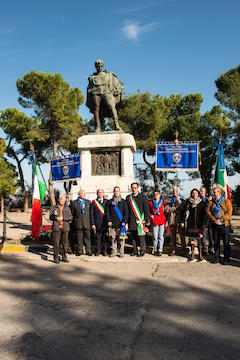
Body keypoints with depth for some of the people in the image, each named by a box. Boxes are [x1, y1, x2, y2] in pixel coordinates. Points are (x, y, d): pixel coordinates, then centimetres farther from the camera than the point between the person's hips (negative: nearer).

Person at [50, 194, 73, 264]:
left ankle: (64, 257, 16)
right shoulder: (54, 208, 9)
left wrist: (63, 218, -12)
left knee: (65, 243, 5)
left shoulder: (67, 208, 11)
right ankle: (56, 257, 7)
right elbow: (51, 218, 6)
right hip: (56, 227, -1)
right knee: (56, 243, -2)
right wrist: (54, 215, -15)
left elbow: (70, 217, 0)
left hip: (65, 227, 2)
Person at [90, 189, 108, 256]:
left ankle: (105, 250, 15)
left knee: (105, 237, 4)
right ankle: (98, 250, 17)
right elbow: (91, 214, 4)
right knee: (98, 237, 5)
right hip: (97, 223, 0)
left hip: (105, 223, 0)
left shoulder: (106, 202, 6)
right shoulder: (94, 202, 5)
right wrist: (93, 224, -2)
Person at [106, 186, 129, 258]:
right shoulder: (109, 202, 9)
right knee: (113, 238, 5)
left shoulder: (123, 201, 6)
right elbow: (107, 212, 8)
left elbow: (126, 212, 2)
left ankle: (122, 252, 8)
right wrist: (108, 221, -2)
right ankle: (114, 251, 14)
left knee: (121, 238, 0)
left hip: (121, 223, -1)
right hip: (112, 223, 2)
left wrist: (124, 221, -7)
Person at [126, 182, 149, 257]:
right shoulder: (128, 198, 11)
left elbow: (146, 209, 0)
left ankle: (142, 251, 8)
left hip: (140, 220, -3)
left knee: (141, 236, -2)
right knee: (133, 237, 8)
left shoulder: (143, 197, 1)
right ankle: (135, 251, 19)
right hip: (131, 221, 4)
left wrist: (147, 220, -5)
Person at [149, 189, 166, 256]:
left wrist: (166, 221, 1)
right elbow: (149, 211, 18)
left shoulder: (163, 202, 6)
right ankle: (155, 250, 15)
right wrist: (150, 215, -1)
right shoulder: (151, 202, 8)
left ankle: (160, 251, 9)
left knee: (161, 236, 2)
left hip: (162, 221, 0)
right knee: (155, 237, 0)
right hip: (154, 221, 0)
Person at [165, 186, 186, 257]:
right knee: (173, 236, 7)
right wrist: (175, 207, -7)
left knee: (182, 235, -4)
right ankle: (173, 250, 14)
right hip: (172, 220, 2)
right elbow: (166, 209, 1)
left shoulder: (181, 199, 7)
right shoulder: (170, 199, 12)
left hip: (180, 220, -2)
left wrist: (179, 200, -12)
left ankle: (184, 251, 2)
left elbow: (183, 208, -10)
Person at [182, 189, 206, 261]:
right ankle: (192, 254, 12)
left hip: (199, 223, -1)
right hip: (191, 223, 1)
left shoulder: (201, 202, 4)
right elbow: (184, 211, 4)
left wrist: (203, 222, -2)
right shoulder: (188, 202, 4)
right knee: (192, 238, 5)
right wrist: (183, 221, -1)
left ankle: (200, 254, 2)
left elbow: (204, 213, 5)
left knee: (199, 239, -5)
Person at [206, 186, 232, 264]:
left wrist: (221, 220, -15)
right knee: (216, 242, 8)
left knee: (226, 242, 1)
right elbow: (208, 211, 2)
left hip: (224, 225, -3)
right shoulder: (211, 202, 10)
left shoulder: (226, 201, 0)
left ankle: (226, 259, 10)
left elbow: (229, 212, -8)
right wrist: (214, 220, -10)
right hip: (215, 225, 3)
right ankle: (217, 258, 18)